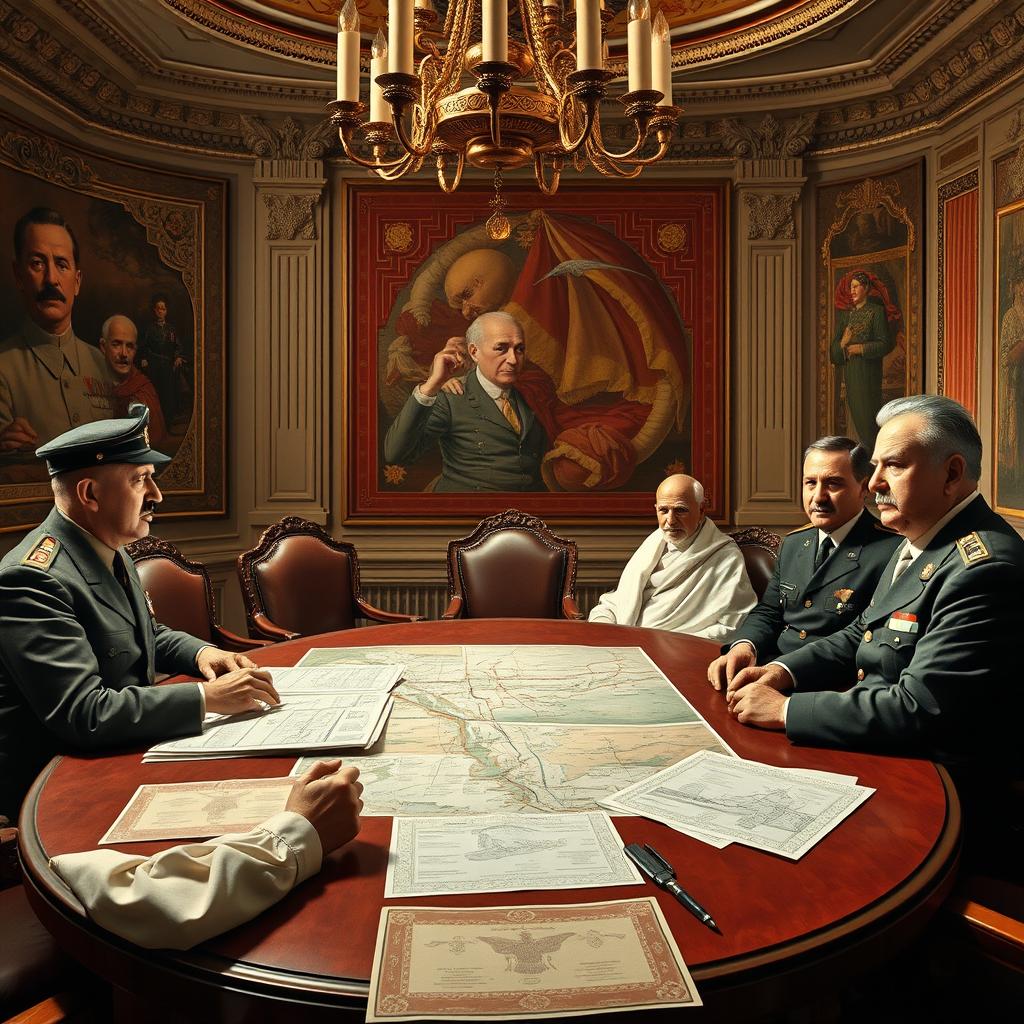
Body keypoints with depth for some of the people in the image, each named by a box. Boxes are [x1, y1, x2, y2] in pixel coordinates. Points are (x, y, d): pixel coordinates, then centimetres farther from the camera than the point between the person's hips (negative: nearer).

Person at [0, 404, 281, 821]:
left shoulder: (109, 552, 4)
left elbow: (146, 635, 20)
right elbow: (83, 715, -29)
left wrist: (201, 652, 0)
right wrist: (207, 697, -28)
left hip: (116, 751, 8)